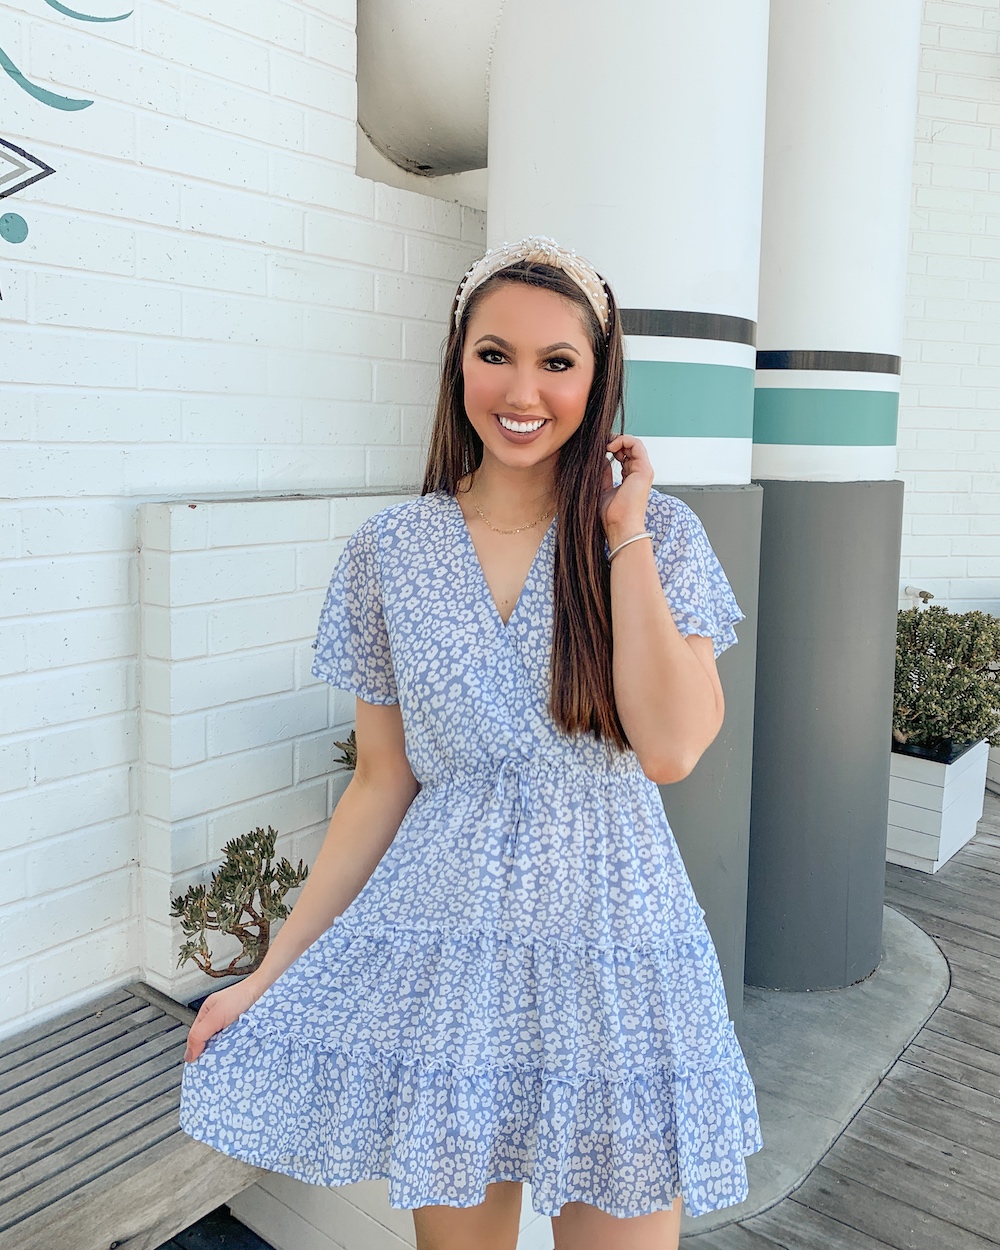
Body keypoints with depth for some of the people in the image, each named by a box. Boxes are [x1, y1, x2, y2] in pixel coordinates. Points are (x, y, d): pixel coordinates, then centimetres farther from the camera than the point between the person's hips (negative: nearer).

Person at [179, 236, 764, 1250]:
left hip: (612, 946, 0)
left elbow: (671, 748, -16)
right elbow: (381, 783, 2)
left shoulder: (659, 535, -3)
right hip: (444, 943, 1)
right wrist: (274, 971, 1)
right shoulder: (392, 549, -1)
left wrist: (623, 535, -13)